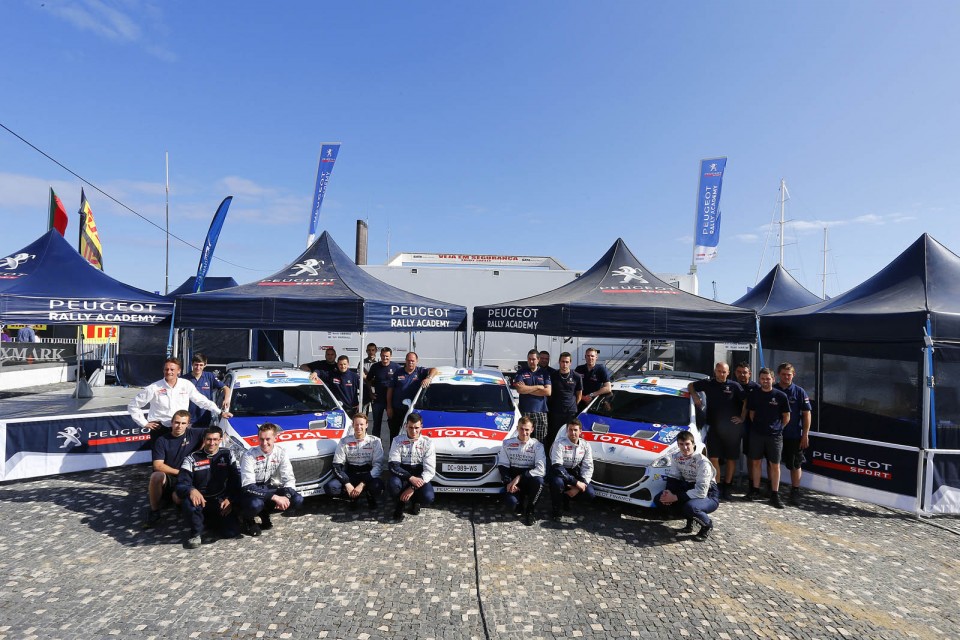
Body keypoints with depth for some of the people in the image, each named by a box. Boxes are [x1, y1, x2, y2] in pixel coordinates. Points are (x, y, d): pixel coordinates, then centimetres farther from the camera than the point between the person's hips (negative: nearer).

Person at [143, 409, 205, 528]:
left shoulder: (193, 434, 0)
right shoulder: (162, 440, -2)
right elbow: (158, 466, -8)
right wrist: (179, 472, -10)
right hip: (166, 478, 1)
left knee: (179, 499, -32)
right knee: (156, 476, -35)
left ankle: (174, 495, 8)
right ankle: (154, 512, -13)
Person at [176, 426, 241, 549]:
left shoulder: (228, 455, 5)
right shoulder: (192, 459, 1)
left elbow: (236, 480, 1)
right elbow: (181, 484, -9)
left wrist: (230, 499, -15)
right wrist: (191, 490, -33)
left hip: (221, 502, 1)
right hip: (201, 502, 0)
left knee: (232, 532, -20)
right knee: (189, 500, -35)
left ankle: (215, 521, 15)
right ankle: (197, 532, -6)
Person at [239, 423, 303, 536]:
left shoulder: (281, 453, -7)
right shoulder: (249, 455, -18)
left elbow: (289, 479, -8)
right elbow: (248, 486, -24)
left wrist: (286, 497, -31)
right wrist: (275, 498, -32)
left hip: (272, 488, 4)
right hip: (253, 492, -4)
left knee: (297, 500, -19)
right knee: (255, 504, -38)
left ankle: (265, 513, 6)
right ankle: (248, 519, 1)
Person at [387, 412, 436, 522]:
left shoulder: (427, 442, -6)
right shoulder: (398, 440, -5)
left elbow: (430, 471, -12)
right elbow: (393, 465, -13)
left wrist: (413, 488, -24)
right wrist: (411, 478, -29)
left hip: (419, 476, 0)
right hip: (402, 475, 0)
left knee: (428, 497, -29)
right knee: (393, 485, -35)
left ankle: (415, 500, 10)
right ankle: (400, 503, 1)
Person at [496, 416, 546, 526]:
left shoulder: (537, 446, -3)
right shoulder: (508, 443, 2)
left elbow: (541, 470, -16)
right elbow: (502, 466, 2)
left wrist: (519, 477, -25)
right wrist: (509, 482, -16)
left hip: (529, 480, 0)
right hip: (512, 480, 0)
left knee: (538, 481, -34)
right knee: (511, 503, -31)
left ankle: (529, 511, -9)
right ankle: (520, 509, 10)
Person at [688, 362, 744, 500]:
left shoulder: (734, 386, -1)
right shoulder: (708, 384, 5)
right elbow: (690, 385, 18)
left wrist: (743, 418, -3)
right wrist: (695, 396, 2)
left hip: (732, 428, -1)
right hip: (714, 427, 1)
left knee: (731, 458, 8)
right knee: (713, 458, -5)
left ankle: (727, 486, 20)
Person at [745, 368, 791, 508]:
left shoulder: (781, 396, -5)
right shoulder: (753, 394, 3)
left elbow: (786, 417, 3)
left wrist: (777, 428, 6)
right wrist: (757, 426, 10)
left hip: (774, 435, -2)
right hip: (756, 433, 2)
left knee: (775, 465, 2)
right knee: (755, 462, 8)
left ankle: (775, 495, 10)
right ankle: (755, 490, 20)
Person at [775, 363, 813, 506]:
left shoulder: (799, 392, -2)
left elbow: (807, 414, -2)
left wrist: (805, 435, -6)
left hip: (794, 436, -1)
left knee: (795, 465, 7)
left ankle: (795, 492, 19)